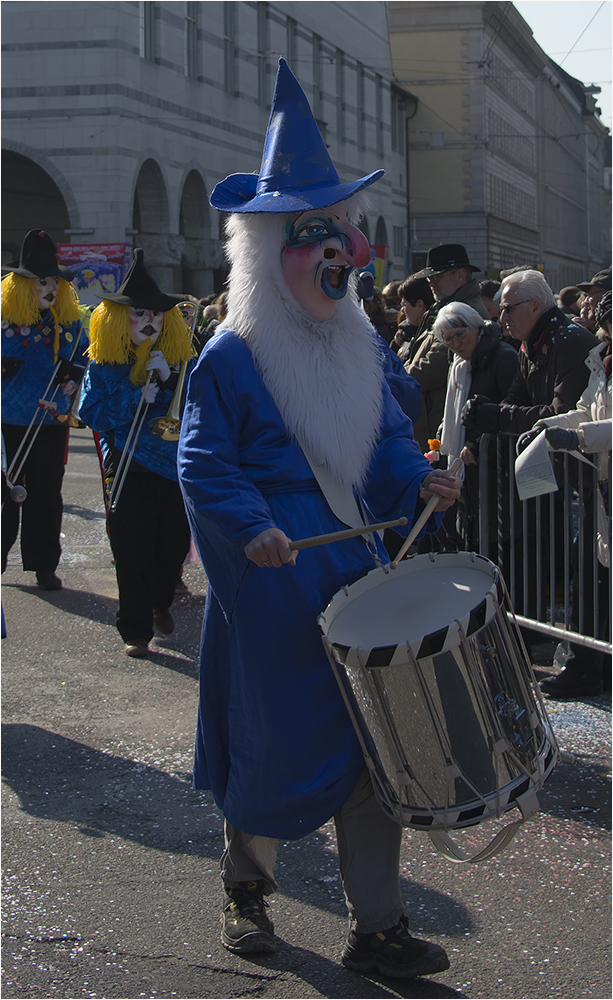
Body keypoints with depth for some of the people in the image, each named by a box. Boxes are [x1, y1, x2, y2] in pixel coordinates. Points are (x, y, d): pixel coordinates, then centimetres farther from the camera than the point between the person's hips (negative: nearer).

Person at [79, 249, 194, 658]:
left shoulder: (180, 361, 7)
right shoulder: (104, 366, 2)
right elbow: (90, 414, -6)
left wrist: (169, 380, -14)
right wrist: (136, 398, -15)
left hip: (177, 468, 2)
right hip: (129, 469, -2)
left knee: (174, 547, 7)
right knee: (133, 553, -4)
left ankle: (161, 602, 37)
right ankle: (136, 631, 5)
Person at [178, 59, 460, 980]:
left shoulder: (355, 345, 10)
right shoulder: (230, 358, -10)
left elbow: (386, 437, 17)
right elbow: (204, 465, -11)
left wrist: (418, 481, -3)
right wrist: (248, 527, -26)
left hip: (354, 568, 6)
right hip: (273, 581, -6)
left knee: (370, 744, 4)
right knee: (279, 741, 5)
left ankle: (377, 926, 13)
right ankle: (246, 878, 33)